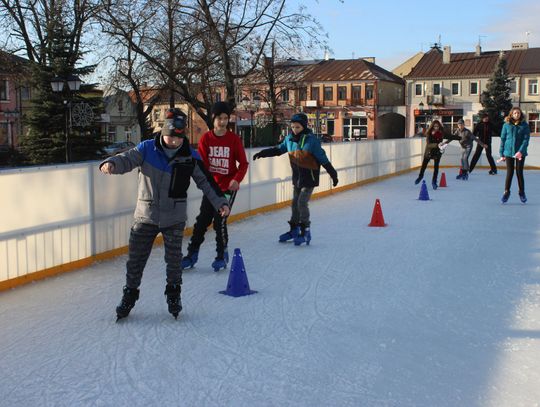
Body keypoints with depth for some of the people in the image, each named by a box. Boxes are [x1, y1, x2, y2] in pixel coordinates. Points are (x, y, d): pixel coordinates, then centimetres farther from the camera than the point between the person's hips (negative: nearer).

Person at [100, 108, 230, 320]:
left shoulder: (189, 157, -4)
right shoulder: (147, 148, -6)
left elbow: (205, 181, 2)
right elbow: (128, 159, -16)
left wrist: (220, 202, -5)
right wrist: (111, 163, -38)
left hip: (174, 217, 0)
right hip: (145, 215, 0)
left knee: (173, 259, 5)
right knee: (135, 258, 6)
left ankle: (173, 294, 28)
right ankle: (130, 295, 25)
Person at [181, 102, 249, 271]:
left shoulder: (234, 139, -6)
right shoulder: (206, 138, -2)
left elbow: (243, 163, -3)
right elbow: (201, 162, -6)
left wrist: (237, 179, -20)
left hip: (228, 188, -2)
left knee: (219, 221, -7)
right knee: (202, 220, 6)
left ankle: (222, 255, 12)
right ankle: (192, 254, 20)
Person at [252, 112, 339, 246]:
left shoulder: (311, 140, -14)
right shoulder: (289, 139, 2)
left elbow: (322, 158, -12)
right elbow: (278, 149, 18)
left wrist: (333, 173, -10)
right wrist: (263, 153, 14)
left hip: (310, 177, -6)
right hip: (297, 177, 6)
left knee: (302, 203, -11)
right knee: (295, 203, 13)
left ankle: (305, 232, 0)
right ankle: (294, 230, 28)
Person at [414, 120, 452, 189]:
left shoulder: (441, 133, -14)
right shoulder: (429, 134, -19)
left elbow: (450, 137, -6)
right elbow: (429, 144, -27)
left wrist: (445, 142, -27)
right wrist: (437, 145, -43)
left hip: (437, 152, 0)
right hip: (429, 151, 0)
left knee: (436, 166, -7)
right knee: (424, 164, 15)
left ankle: (434, 181, 7)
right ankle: (420, 176, 42)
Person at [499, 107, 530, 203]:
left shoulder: (525, 125, -3)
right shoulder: (506, 125, 0)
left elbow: (526, 139, -8)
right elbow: (502, 139, 4)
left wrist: (521, 151, -20)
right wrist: (501, 154, 2)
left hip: (520, 153, 0)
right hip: (508, 152, 1)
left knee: (519, 173, 4)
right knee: (509, 173, 3)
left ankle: (522, 192, 19)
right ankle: (506, 192, 15)